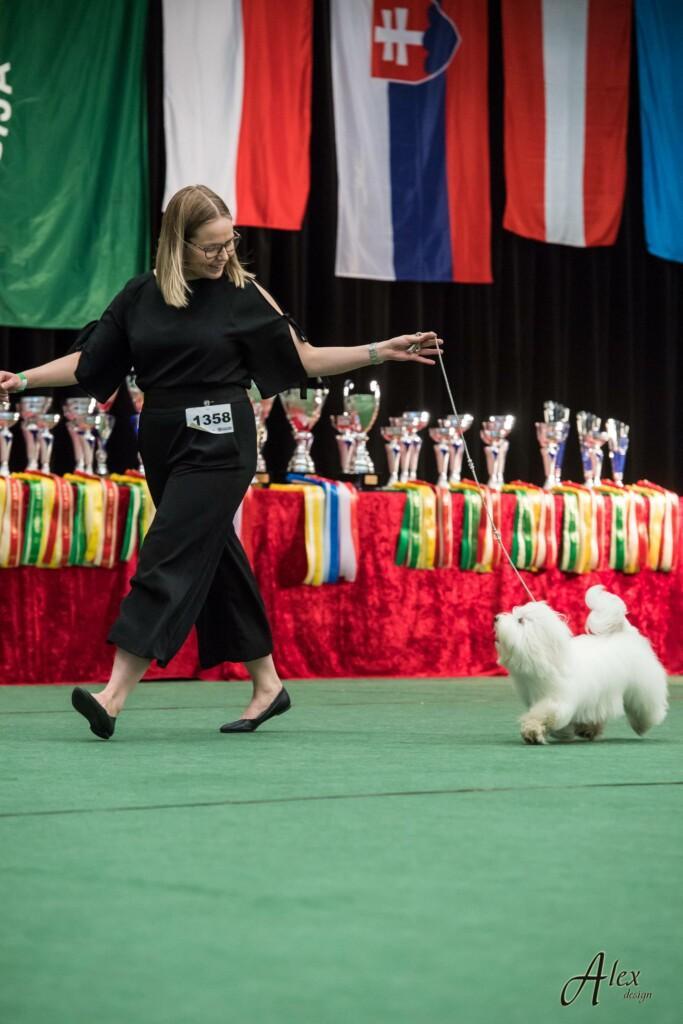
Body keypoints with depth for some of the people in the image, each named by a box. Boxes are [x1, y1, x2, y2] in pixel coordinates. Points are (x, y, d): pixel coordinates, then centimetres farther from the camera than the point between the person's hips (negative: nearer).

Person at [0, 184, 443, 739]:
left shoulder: (243, 294, -2)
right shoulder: (142, 294, 5)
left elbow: (305, 359, 2)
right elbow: (89, 361, 11)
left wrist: (383, 351, -6)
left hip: (219, 444, -5)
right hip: (162, 439, 5)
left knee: (170, 557, -12)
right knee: (215, 559, 11)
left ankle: (115, 696, -18)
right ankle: (267, 684, 23)